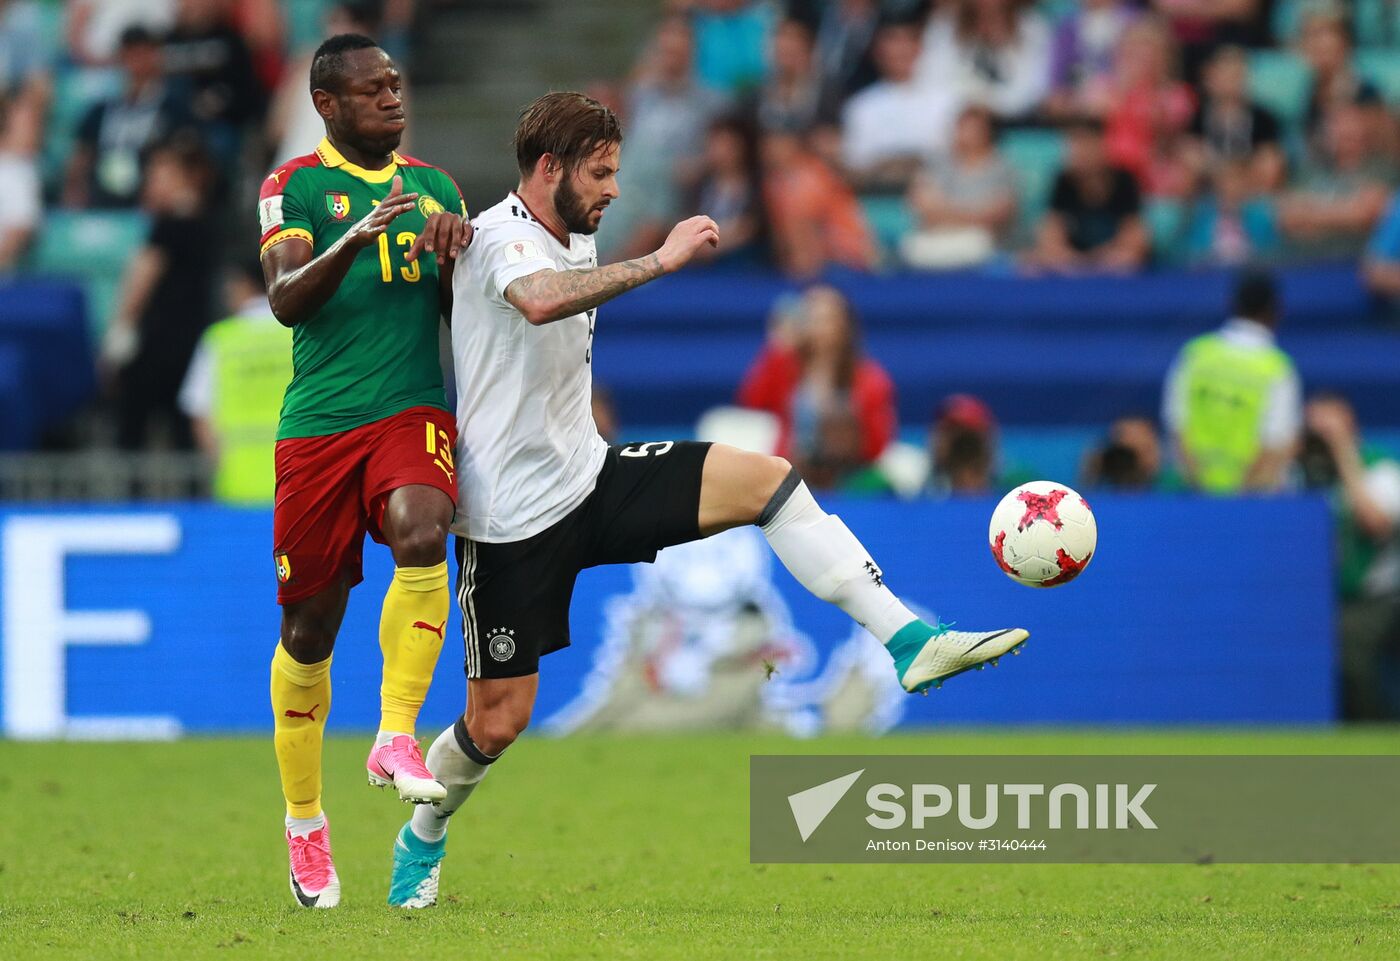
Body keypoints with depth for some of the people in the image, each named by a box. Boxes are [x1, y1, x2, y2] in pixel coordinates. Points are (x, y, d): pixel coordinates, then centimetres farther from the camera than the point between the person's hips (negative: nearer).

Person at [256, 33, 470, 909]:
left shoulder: (436, 187, 14)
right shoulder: (295, 186, 2)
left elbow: (461, 315, 16)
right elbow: (285, 300, -11)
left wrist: (453, 256, -4)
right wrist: (357, 238, -25)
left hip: (413, 408, 2)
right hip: (319, 420, -2)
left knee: (420, 536, -31)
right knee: (310, 628, 4)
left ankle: (397, 737, -25)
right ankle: (305, 828, 19)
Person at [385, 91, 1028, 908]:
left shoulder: (579, 239, 11)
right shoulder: (501, 237, -17)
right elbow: (539, 301, -42)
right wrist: (661, 260, -41)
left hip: (585, 474, 7)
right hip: (513, 512, -7)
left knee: (766, 478, -12)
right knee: (497, 720, -3)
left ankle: (908, 641, -17)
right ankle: (422, 840, 27)